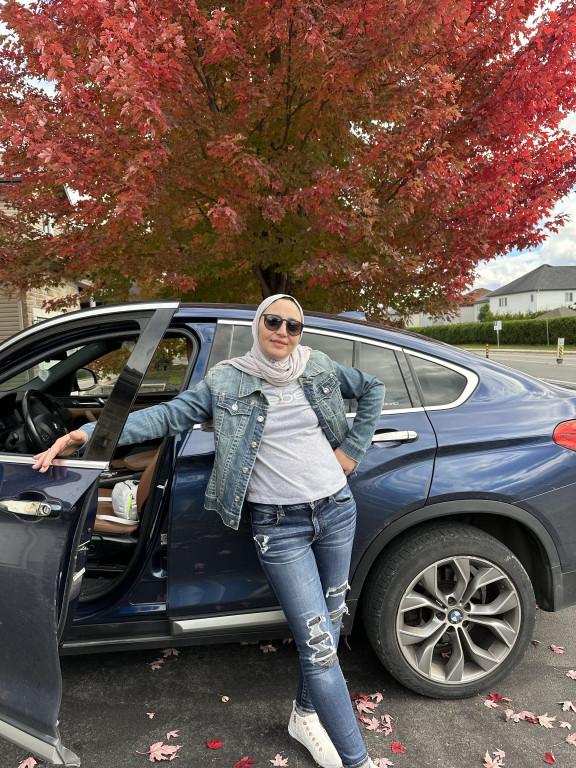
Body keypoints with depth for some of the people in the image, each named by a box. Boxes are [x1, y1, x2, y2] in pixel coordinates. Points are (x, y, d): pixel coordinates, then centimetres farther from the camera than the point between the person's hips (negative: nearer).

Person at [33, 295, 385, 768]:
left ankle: (306, 714, 42)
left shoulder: (319, 368, 3)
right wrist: (87, 434, -9)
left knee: (331, 618, 18)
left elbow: (373, 389, 16)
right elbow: (167, 415, -3)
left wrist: (352, 449, 6)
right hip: (279, 525, -4)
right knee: (318, 643, -4)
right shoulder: (226, 381, -3)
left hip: (337, 509, 5)